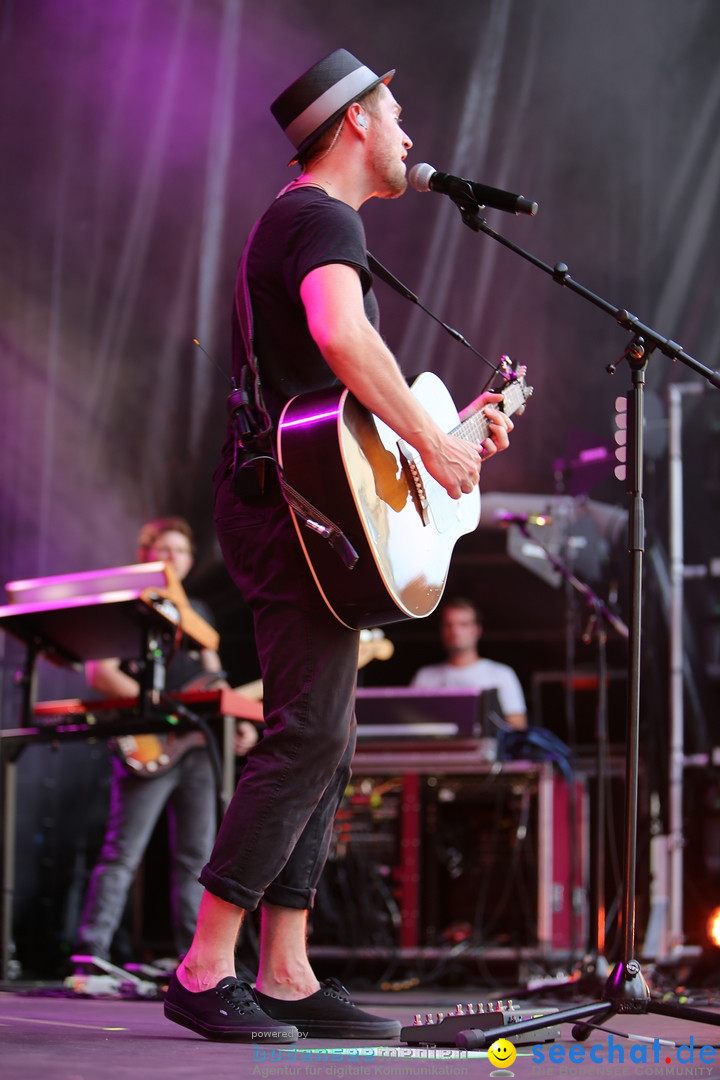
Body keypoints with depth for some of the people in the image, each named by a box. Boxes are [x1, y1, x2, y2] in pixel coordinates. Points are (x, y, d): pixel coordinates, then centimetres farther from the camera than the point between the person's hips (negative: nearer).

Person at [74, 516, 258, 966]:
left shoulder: (199, 613, 21)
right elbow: (99, 672, -9)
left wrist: (238, 722, 5)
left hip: (197, 745, 6)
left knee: (197, 856, 6)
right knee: (123, 855, -10)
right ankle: (92, 953, -10)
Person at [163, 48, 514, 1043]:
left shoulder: (292, 218, 25)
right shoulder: (325, 218, -8)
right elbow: (340, 335, -31)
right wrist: (430, 440, -24)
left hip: (287, 506, 11)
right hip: (295, 506, -11)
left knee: (327, 745, 8)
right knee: (307, 738, -14)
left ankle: (287, 978, 8)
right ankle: (204, 975, -14)